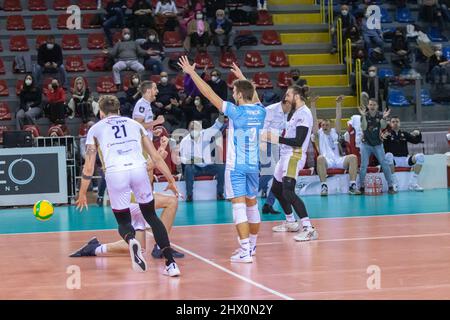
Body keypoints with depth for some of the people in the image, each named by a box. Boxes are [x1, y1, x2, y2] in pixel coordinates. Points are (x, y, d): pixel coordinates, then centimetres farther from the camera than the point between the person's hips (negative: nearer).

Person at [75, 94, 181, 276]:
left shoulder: (95, 128, 21)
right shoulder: (134, 124, 25)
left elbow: (89, 167, 16)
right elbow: (156, 157, 19)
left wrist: (82, 194, 24)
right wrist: (171, 180, 25)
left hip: (115, 173, -1)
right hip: (139, 170, 1)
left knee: (123, 221, 17)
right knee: (151, 215, 18)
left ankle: (131, 240, -21)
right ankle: (171, 264, 4)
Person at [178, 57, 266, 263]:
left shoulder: (236, 112, -13)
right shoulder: (260, 112, 3)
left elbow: (210, 94, -10)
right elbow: (253, 96, 27)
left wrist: (192, 72, -3)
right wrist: (242, 78, 39)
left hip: (236, 166, -6)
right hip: (254, 165, 6)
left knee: (239, 206, -8)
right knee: (252, 204, 16)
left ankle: (245, 252, -14)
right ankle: (251, 246, 30)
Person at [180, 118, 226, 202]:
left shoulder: (205, 135, 0)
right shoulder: (185, 141, -2)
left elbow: (217, 126, -12)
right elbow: (182, 158, -6)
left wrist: (221, 116, -32)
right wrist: (190, 160, -27)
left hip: (208, 167, 1)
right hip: (195, 168, -1)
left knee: (222, 167, -24)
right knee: (188, 168, -34)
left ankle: (220, 193, -16)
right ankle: (189, 195, -28)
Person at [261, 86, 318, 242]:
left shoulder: (304, 113, -13)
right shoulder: (294, 112, 17)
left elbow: (298, 141, -20)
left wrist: (277, 139, -18)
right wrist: (271, 136, 12)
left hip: (295, 156, -11)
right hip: (286, 155, 11)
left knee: (288, 192, -23)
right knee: (276, 189, 21)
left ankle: (309, 229, -26)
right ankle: (291, 222, 36)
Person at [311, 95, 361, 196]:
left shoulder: (335, 132, 20)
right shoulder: (319, 134, 14)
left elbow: (338, 118, 10)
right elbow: (314, 120, 4)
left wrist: (338, 104, 0)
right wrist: (313, 105, -4)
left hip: (338, 160, 3)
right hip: (326, 161, -3)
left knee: (353, 157, -24)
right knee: (320, 158, -38)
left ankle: (352, 185, -25)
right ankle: (323, 186, -35)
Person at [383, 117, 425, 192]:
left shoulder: (404, 134, 16)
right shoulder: (387, 134, 5)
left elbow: (416, 141, 14)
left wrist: (418, 134, -7)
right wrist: (383, 138, -29)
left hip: (405, 159, 4)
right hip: (393, 160, -3)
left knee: (420, 156, -19)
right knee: (388, 155, -37)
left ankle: (412, 183, -16)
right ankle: (394, 182, -24)